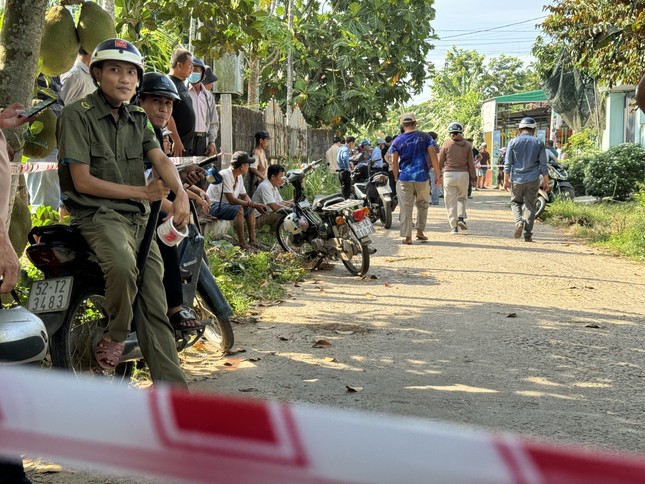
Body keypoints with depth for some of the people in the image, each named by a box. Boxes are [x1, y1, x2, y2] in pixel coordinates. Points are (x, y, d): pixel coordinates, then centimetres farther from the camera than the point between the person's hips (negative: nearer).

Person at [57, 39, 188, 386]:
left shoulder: (137, 119, 17)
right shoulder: (78, 115, -3)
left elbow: (160, 159, 2)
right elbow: (83, 181, -9)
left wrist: (180, 193, -20)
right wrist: (142, 192, -6)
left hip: (139, 218, 6)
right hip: (98, 214, -6)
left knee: (154, 307, -1)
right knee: (123, 266, -36)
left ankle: (172, 388, 0)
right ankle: (114, 336, -9)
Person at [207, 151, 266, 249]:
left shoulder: (239, 177, 5)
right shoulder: (225, 175, -24)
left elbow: (244, 196, 13)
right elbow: (231, 200, -28)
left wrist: (250, 203, -12)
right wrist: (253, 204, -24)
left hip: (225, 204, 10)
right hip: (214, 205, -10)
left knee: (250, 209, 9)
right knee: (239, 209, -31)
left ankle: (252, 240, 5)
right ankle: (242, 243, -29)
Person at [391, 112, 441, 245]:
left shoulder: (397, 141, 3)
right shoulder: (425, 137, 2)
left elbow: (394, 162, 2)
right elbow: (433, 155, -3)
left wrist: (396, 178, 13)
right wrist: (438, 174, 2)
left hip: (404, 178, 0)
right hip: (422, 177, 0)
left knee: (406, 208, 2)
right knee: (422, 205, 17)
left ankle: (407, 236, 0)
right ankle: (420, 231, 18)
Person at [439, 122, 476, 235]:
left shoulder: (446, 144, -1)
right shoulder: (467, 145, 3)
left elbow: (440, 161, 1)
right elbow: (471, 162, 3)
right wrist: (473, 177, 10)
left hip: (449, 174, -2)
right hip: (463, 174, 2)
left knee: (451, 201, 3)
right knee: (462, 197, 20)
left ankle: (453, 226, 1)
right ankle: (461, 218, 0)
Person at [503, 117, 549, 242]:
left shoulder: (513, 142, 2)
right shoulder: (539, 143, 3)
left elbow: (507, 163, 0)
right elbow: (543, 165, 2)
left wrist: (506, 180, 5)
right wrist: (546, 181, 8)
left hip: (517, 179, 0)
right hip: (533, 180, 0)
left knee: (515, 202, 16)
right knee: (530, 205, 5)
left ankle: (519, 220, -12)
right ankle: (528, 234, 0)